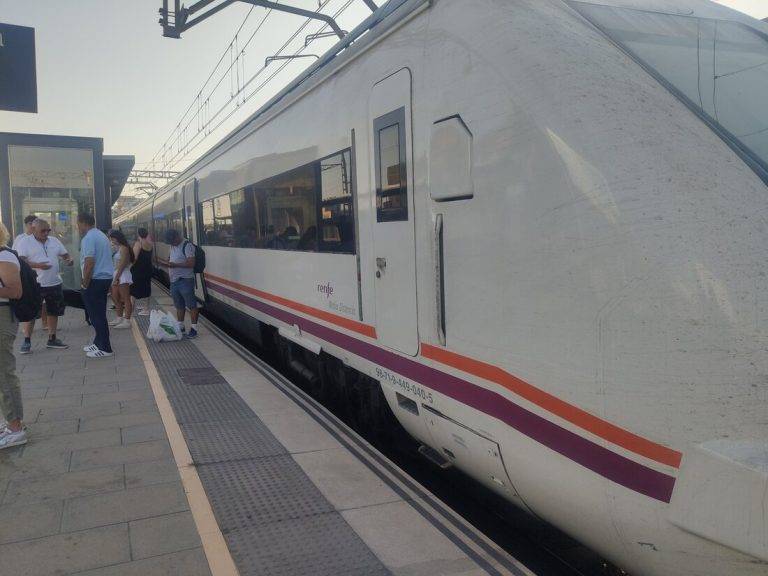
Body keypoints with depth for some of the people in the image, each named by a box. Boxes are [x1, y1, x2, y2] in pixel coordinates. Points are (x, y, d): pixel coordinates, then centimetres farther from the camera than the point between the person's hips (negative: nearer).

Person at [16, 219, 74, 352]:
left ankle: (52, 339, 22)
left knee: (54, 312, 11)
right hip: (35, 285, -5)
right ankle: (27, 341, 8)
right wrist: (37, 265, -29)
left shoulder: (55, 241, 9)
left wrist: (69, 260, -8)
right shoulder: (26, 243, -5)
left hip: (55, 283, 5)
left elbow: (65, 255, 16)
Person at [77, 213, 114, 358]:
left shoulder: (88, 238, -15)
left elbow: (89, 263, -23)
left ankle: (104, 348, 1)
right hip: (106, 278, 9)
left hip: (95, 280, -9)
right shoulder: (102, 236, 15)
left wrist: (85, 284, -14)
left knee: (96, 315, -3)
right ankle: (99, 343, 25)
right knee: (99, 314, 17)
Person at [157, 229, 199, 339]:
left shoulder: (187, 245, -14)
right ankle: (180, 326, 27)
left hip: (185, 280, -9)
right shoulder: (173, 246, 14)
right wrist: (166, 262, 5)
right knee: (179, 305, 17)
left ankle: (193, 328, 0)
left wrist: (175, 264, -24)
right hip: (174, 280, 9)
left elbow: (191, 263, -21)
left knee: (191, 305, -4)